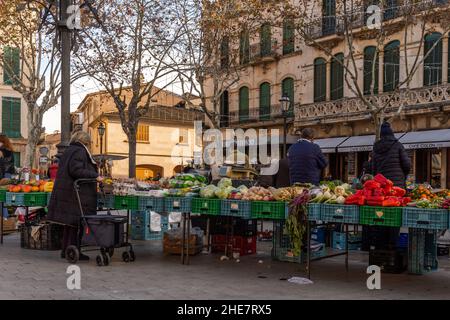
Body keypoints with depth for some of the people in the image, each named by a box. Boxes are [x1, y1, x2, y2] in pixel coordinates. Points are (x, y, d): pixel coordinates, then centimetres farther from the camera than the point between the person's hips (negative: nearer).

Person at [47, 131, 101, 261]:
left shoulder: (68, 151, 18)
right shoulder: (79, 151, -11)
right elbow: (76, 170, -21)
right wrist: (95, 176, -18)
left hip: (64, 191, 10)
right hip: (75, 193, -10)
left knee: (70, 222, 15)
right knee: (76, 222, -4)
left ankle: (66, 250, 21)